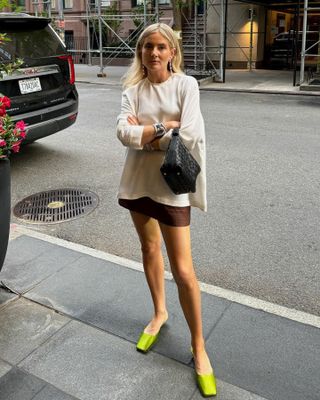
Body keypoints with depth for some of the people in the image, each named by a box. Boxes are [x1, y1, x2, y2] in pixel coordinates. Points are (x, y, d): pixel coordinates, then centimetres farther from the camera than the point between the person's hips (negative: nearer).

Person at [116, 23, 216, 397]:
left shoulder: (186, 85, -6)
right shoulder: (133, 90, 3)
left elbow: (188, 135, -18)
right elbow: (123, 131, -12)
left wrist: (143, 133, -11)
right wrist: (162, 128, -18)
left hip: (171, 184, -4)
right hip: (138, 181, 5)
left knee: (183, 271, -3)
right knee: (149, 249, 20)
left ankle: (198, 345, 15)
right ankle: (159, 313, 43)